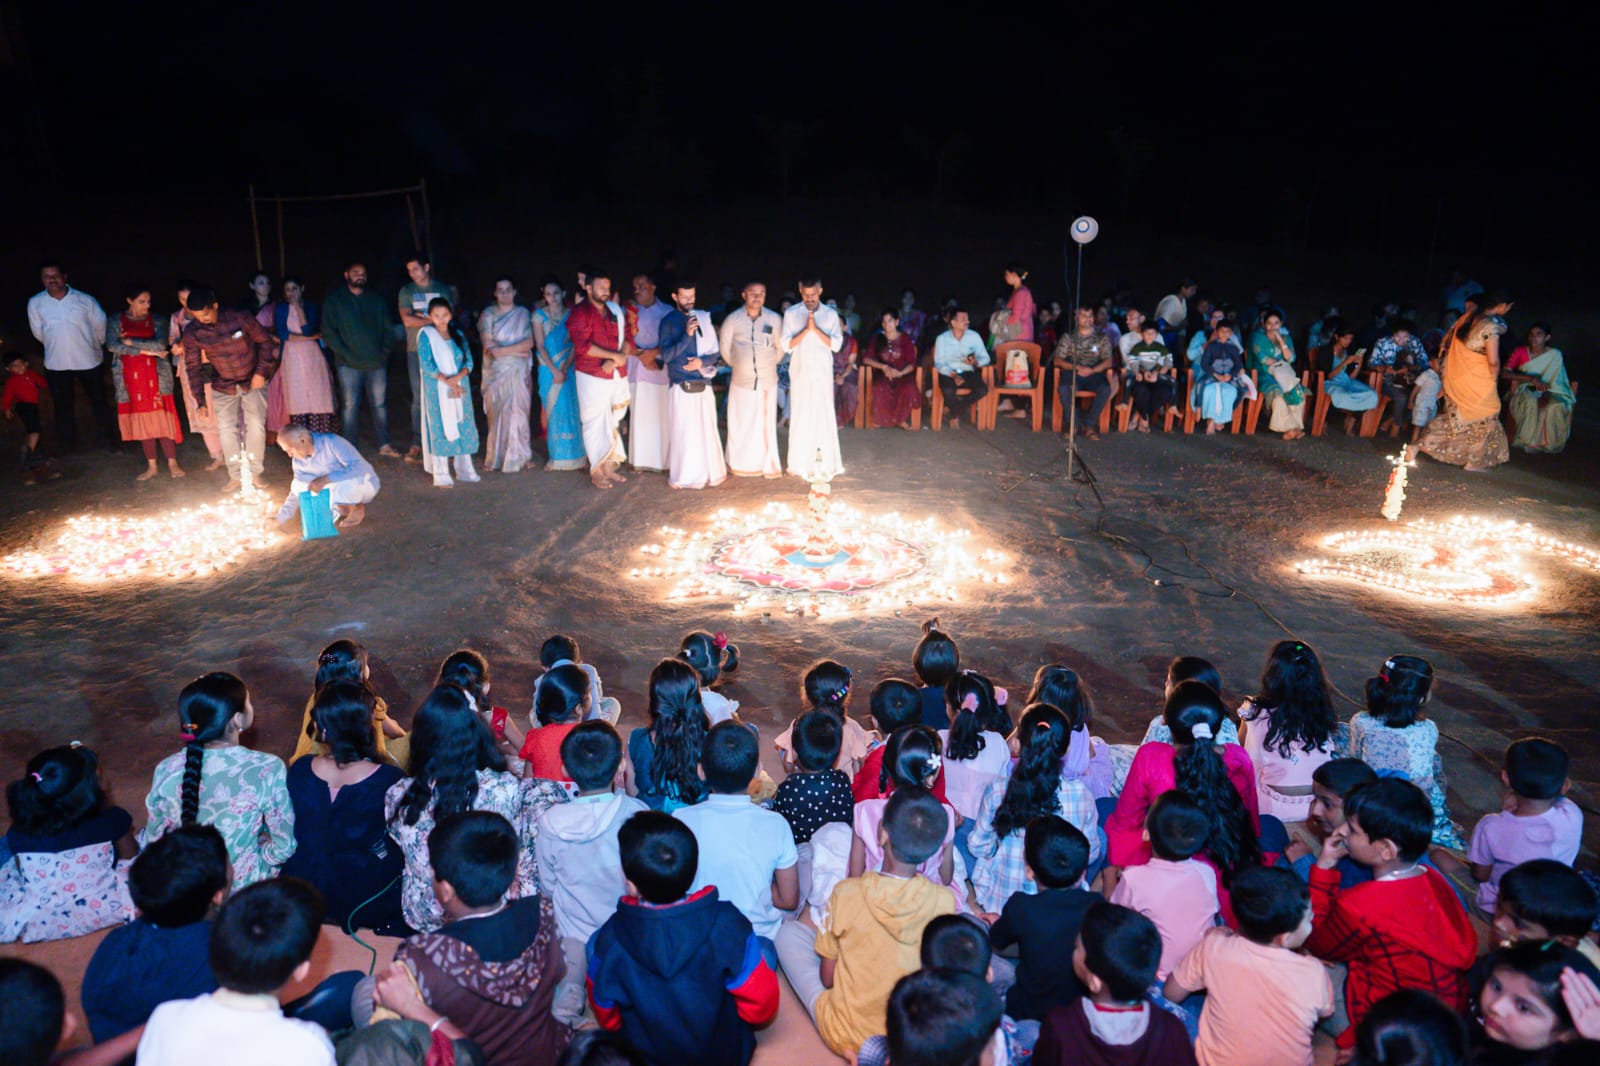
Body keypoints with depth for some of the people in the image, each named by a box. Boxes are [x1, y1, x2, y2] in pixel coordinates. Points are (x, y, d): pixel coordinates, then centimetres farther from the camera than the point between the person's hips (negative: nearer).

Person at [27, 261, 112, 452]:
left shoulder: (85, 300, -8)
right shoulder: (35, 303, -4)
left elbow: (101, 327, 2)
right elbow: (38, 332, 6)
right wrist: (56, 346, 15)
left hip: (89, 360, -1)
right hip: (56, 364, 1)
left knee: (99, 402, 9)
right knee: (63, 406, 11)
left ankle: (104, 441, 22)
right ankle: (66, 447, 21)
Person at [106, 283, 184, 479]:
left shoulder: (157, 320, 4)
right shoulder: (116, 321, 6)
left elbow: (161, 344, -11)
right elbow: (112, 346, -9)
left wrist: (131, 342, -11)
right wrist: (146, 350, -13)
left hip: (156, 375, -1)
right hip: (130, 378, 1)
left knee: (162, 418, -6)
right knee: (142, 420, 4)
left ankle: (172, 463, 0)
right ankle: (151, 466, 11)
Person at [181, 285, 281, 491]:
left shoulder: (241, 319, -19)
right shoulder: (192, 332, -13)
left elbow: (265, 341, -5)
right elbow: (193, 366, -5)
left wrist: (262, 372, -12)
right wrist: (201, 400, -6)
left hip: (252, 382, -2)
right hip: (223, 386, 2)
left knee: (256, 425, -8)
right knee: (225, 429, -2)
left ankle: (254, 472, 7)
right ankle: (235, 475, 11)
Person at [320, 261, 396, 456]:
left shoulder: (375, 299, 15)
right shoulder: (334, 300, 5)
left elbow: (386, 328, 16)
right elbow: (328, 332, -1)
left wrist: (384, 352, 1)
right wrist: (345, 354, -10)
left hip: (376, 362, 3)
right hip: (349, 365, -3)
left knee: (380, 404, 5)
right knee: (350, 406, -2)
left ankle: (384, 445, 11)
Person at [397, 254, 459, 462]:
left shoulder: (443, 289, 10)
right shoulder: (406, 291, 10)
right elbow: (407, 320, -3)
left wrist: (423, 317, -6)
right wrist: (432, 319, -4)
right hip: (416, 350, 0)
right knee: (419, 398, -3)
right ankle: (417, 445, -1)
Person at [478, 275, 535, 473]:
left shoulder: (523, 313, 9)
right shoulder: (488, 314, 3)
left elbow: (529, 342, -3)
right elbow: (488, 344, -8)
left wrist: (502, 350, -11)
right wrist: (517, 351, -9)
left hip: (519, 372, 1)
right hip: (496, 372, -1)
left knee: (518, 414, 1)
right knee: (497, 415, -1)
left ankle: (516, 458, 10)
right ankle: (497, 458, 5)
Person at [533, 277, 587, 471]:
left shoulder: (570, 315, 3)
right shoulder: (539, 315, 2)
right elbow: (540, 346, -3)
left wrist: (565, 369, -13)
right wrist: (554, 371, -12)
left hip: (568, 368, 0)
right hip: (548, 369, 0)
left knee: (570, 409, -2)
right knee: (552, 410, 1)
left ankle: (572, 453, 6)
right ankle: (556, 454, 7)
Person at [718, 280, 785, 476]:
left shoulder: (774, 319, 0)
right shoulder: (733, 319, -1)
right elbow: (724, 347, 10)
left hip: (768, 380, 1)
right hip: (742, 380, 0)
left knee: (767, 423, 5)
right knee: (741, 424, 3)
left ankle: (768, 465, 15)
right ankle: (741, 466, 13)